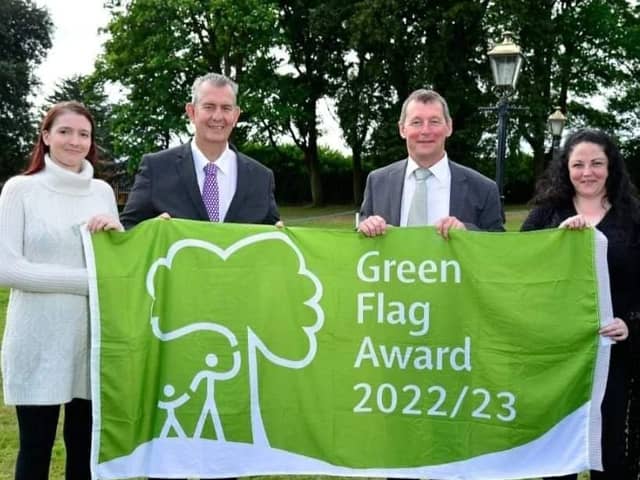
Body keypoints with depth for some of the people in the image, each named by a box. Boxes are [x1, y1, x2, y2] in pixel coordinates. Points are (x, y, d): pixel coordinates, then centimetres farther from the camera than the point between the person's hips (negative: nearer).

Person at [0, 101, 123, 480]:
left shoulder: (102, 191, 8)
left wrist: (117, 230, -7)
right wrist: (86, 279, -16)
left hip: (92, 336, 4)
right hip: (39, 340, -4)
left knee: (86, 446, 14)